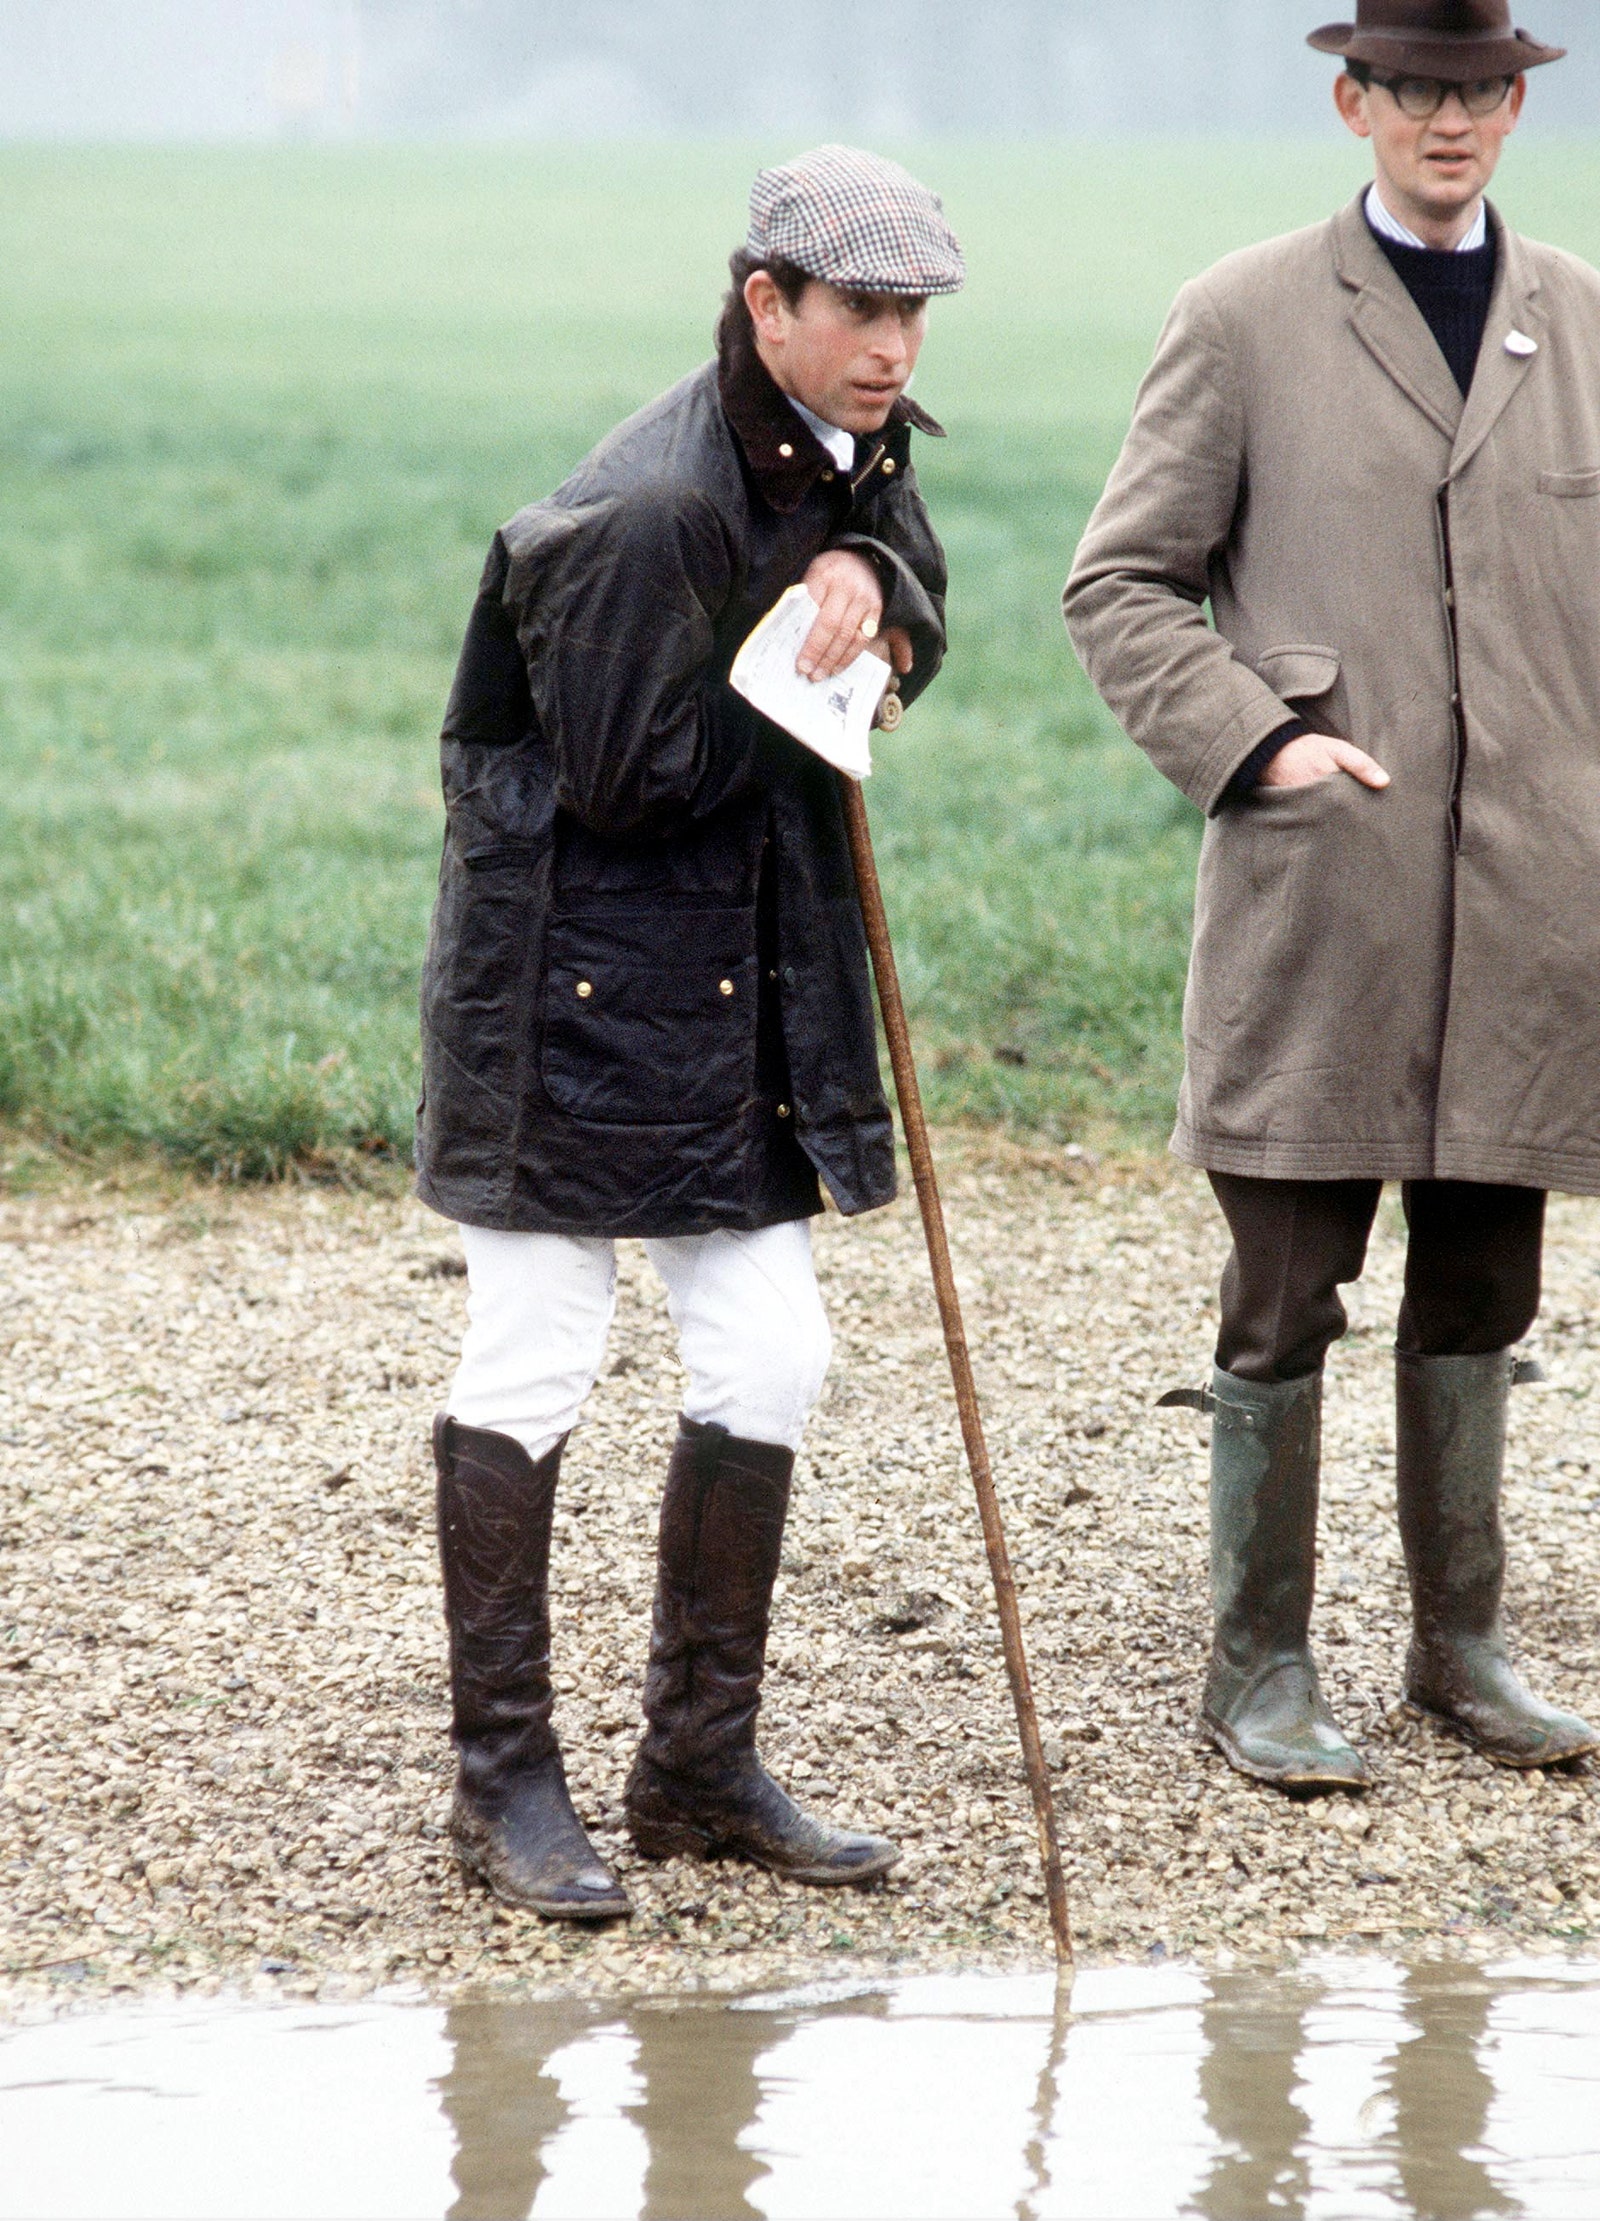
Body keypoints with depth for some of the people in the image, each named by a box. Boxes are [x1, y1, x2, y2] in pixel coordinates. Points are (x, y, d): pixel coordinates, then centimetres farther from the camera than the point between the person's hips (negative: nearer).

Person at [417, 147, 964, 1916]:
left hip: (744, 988, 8)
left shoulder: (852, 452, 5)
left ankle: (700, 1766, 19)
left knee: (765, 1365, 7)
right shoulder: (640, 513, -22)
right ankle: (503, 1781, 10)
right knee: (529, 1369, 0)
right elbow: (631, 771, -21)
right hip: (567, 987, -8)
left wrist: (867, 575, -10)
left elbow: (911, 636, 14)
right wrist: (815, 672, -10)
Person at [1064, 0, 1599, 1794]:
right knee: (1285, 1297, -1)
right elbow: (1119, 588, 2)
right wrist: (1256, 740, -12)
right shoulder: (1246, 322, 1)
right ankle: (1259, 1665, 8)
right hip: (1318, 902, -3)